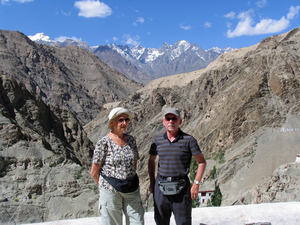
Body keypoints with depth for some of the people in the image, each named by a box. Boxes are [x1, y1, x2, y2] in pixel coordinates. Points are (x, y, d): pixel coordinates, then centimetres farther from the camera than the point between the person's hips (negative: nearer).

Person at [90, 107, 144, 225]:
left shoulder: (131, 140, 5)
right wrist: (105, 185, 3)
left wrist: (130, 181, 12)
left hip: (132, 190, 4)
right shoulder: (104, 143, -10)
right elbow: (94, 172, -6)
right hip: (111, 192, -4)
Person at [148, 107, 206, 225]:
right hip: (160, 187, 3)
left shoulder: (189, 140, -5)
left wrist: (196, 184, -5)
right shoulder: (157, 140, 3)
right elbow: (151, 161, 17)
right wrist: (152, 183, 13)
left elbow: (202, 162, 1)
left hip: (181, 188, -2)